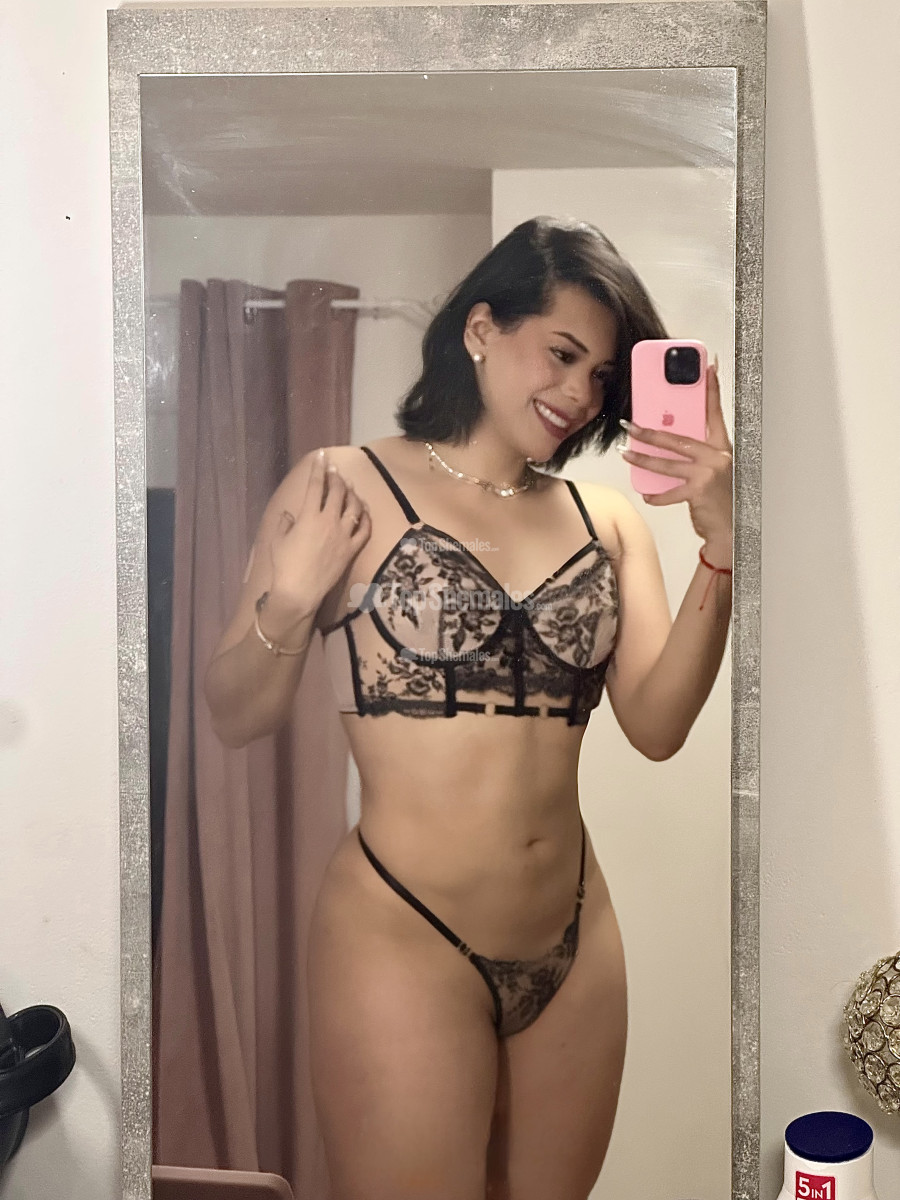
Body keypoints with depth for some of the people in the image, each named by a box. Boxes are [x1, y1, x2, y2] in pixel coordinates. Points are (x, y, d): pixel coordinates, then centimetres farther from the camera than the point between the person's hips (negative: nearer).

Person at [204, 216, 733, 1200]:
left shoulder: (609, 521, 6)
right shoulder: (344, 489, -5)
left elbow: (656, 725, -5)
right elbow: (235, 719, -3)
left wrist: (722, 548, -14)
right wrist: (291, 603, -21)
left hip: (575, 946, 5)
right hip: (401, 938, -4)